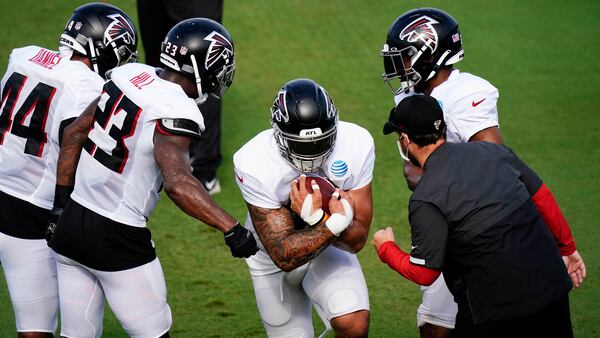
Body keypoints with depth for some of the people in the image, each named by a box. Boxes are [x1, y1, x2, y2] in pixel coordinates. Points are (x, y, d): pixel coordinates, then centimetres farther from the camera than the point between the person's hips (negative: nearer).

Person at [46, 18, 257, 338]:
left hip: (70, 223, 7)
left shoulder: (132, 74, 2)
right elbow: (177, 183, -34)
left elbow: (74, 134, 11)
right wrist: (232, 229, -32)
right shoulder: (177, 113, -19)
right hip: (115, 239, -7)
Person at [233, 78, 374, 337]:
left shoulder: (356, 144, -26)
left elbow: (357, 240, -20)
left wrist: (318, 218, -39)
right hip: (273, 259, -1)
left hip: (330, 249, 1)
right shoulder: (254, 165, -33)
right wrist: (334, 224, -40)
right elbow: (284, 256, -30)